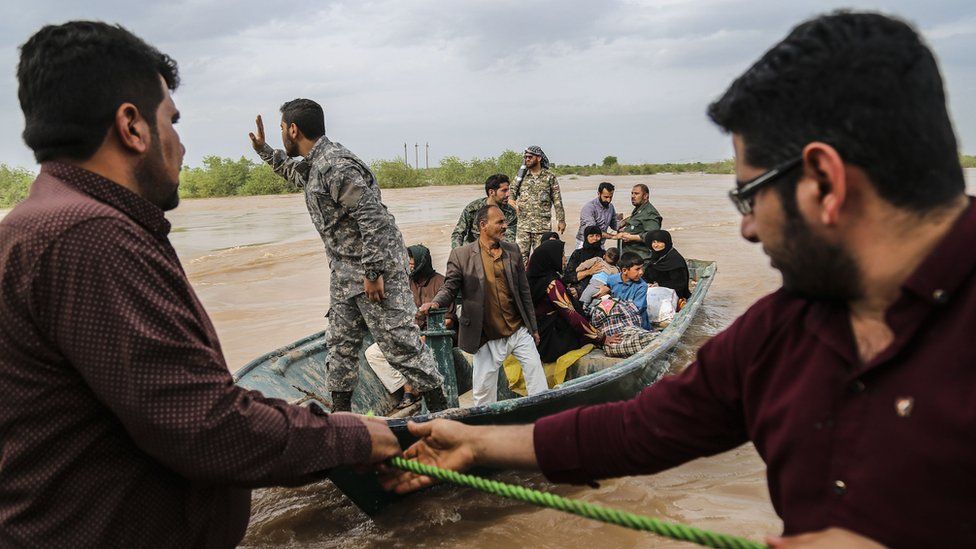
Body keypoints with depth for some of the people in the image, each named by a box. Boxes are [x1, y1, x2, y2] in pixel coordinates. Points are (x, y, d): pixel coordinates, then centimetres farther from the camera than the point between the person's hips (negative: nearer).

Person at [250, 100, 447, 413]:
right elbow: (289, 171, 41)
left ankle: (439, 408, 5)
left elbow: (374, 220, -25)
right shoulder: (311, 167, 12)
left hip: (375, 269, -10)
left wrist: (373, 273, -25)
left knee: (400, 341, -6)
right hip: (344, 272, 10)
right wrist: (263, 149, 35)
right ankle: (340, 414, 27)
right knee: (341, 343, 15)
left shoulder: (336, 165, -20)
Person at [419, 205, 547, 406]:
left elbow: (524, 291, 10)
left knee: (536, 372, 7)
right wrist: (435, 303, -26)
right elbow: (450, 287, -3)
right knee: (483, 389, 4)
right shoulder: (461, 255, -6)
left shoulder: (512, 251, 6)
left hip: (519, 331, 3)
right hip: (488, 339, -3)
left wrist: (533, 327, 12)